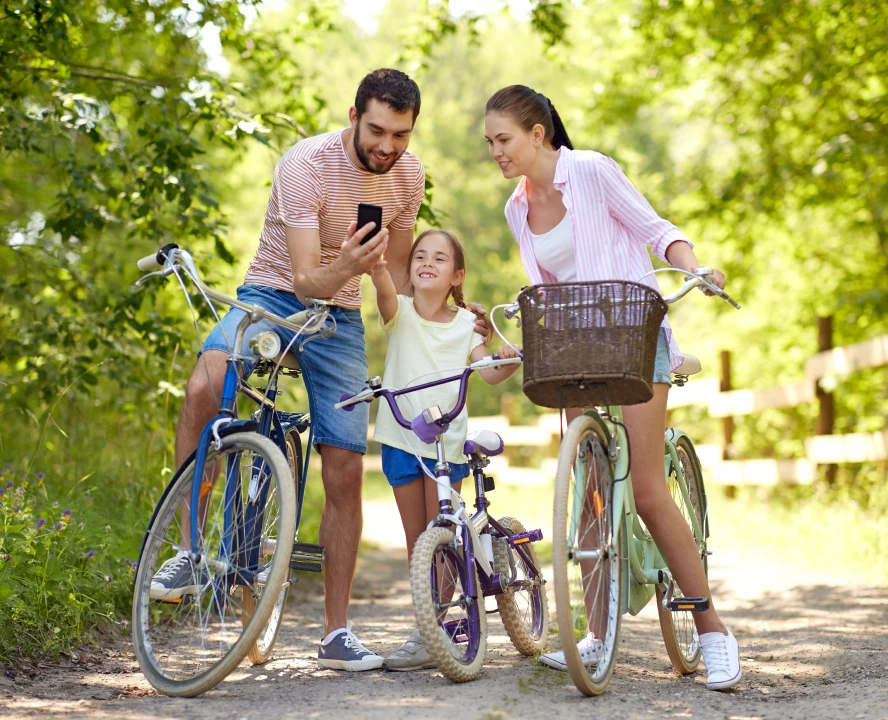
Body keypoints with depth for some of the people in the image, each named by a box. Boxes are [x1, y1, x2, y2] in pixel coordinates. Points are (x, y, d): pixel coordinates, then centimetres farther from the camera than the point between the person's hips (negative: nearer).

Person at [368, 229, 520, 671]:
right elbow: (384, 289, -23)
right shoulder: (399, 312, -1)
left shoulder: (464, 323, 2)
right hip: (401, 438, 1)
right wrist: (376, 262, -45)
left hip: (447, 440, -1)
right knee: (416, 540, 7)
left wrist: (510, 361, -29)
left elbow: (490, 373, -6)